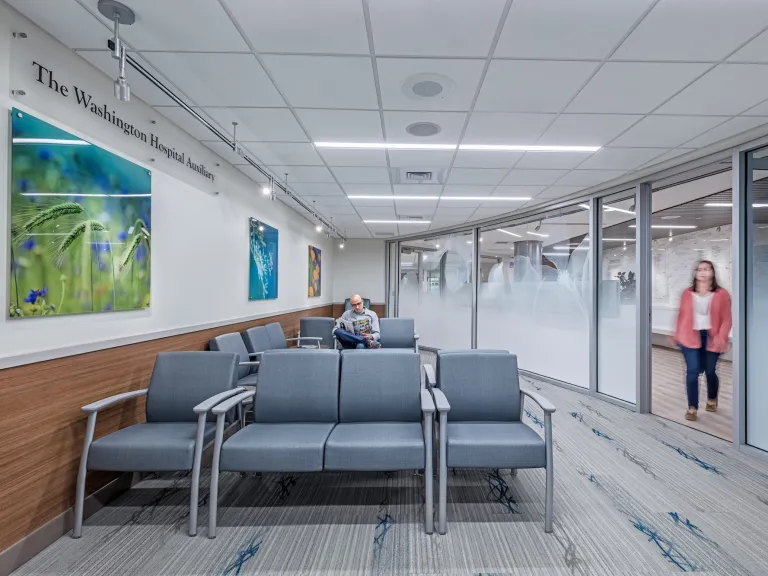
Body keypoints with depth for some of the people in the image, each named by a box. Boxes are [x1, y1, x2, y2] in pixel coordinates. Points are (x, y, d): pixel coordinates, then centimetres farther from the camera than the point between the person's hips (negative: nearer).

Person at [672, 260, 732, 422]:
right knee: (692, 371, -6)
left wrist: (721, 336, -15)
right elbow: (681, 315, 8)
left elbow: (726, 319, -2)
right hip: (690, 337, 0)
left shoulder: (722, 294, 0)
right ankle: (692, 408, 3)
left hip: (711, 338, 0)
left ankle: (712, 399, 41)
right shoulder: (687, 293, 4)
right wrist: (677, 334, 8)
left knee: (710, 371, 12)